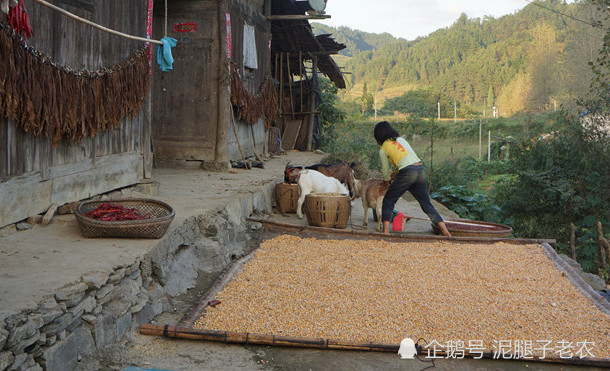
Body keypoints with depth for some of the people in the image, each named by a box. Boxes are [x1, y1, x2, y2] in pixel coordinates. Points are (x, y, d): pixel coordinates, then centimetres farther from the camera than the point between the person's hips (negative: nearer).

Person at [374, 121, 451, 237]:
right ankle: (446, 233, 6)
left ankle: (386, 232, -3)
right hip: (420, 170, 6)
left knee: (388, 201, 9)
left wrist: (387, 181, 36)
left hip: (407, 173, -6)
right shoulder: (401, 139, 24)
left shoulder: (383, 149, 8)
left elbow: (385, 170, 15)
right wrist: (396, 174, 44)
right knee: (426, 204, 12)